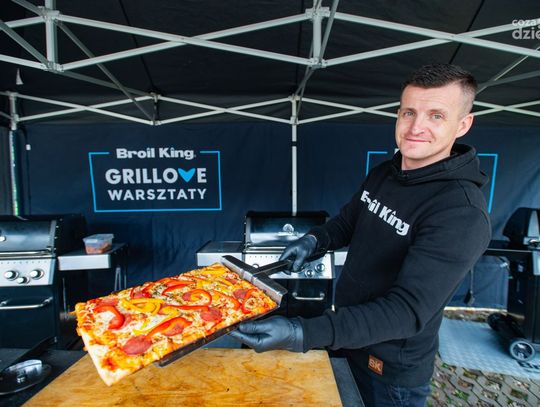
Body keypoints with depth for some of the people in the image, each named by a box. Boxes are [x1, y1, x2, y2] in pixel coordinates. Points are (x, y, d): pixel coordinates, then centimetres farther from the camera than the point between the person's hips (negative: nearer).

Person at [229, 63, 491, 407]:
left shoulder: (462, 214, -28)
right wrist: (315, 239, -9)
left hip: (393, 369, -6)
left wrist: (302, 334, -42)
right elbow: (348, 221, 11)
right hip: (348, 335, 6)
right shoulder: (382, 174, -4)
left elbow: (407, 311, -33)